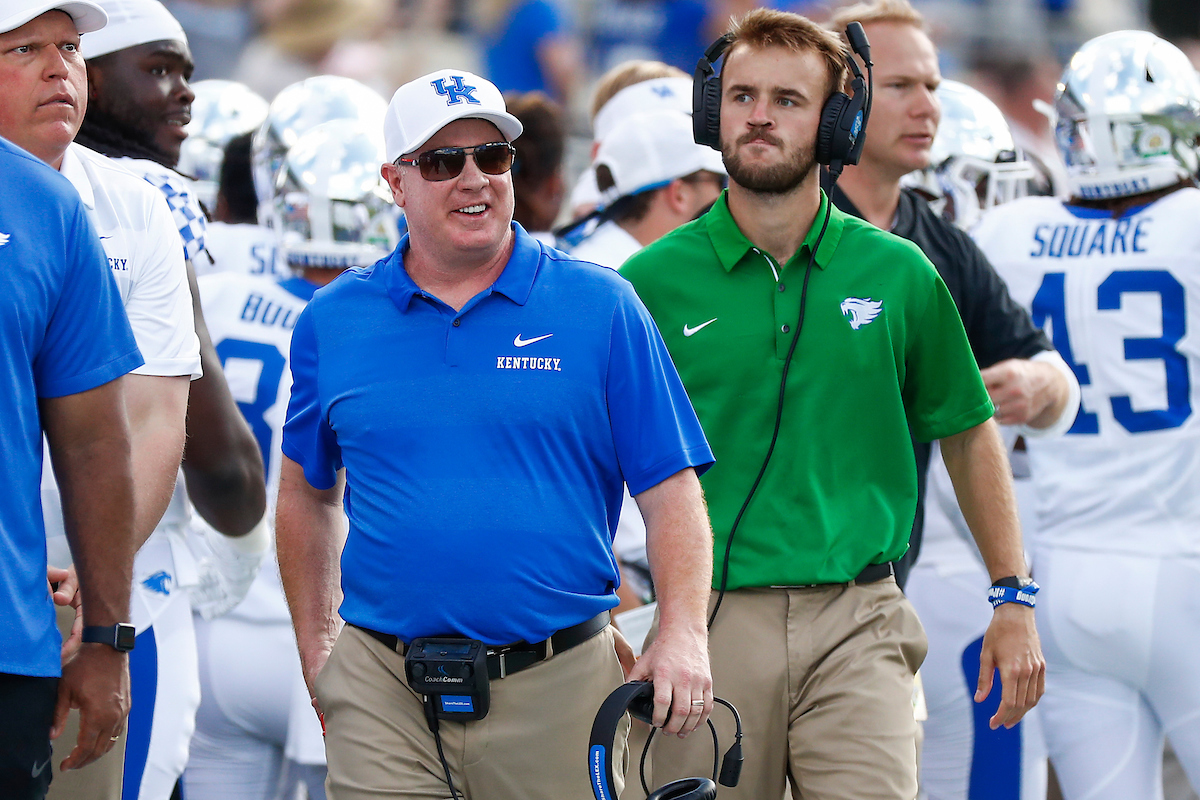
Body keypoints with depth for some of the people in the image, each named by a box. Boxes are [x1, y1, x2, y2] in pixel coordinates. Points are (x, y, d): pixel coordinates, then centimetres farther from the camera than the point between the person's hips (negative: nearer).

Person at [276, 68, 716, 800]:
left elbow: (671, 492, -2)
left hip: (559, 686, -1)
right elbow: (307, 493, 19)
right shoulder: (334, 321, 8)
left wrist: (684, 636, -14)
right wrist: (315, 650, 14)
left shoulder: (602, 308, 2)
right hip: (383, 698, 1)